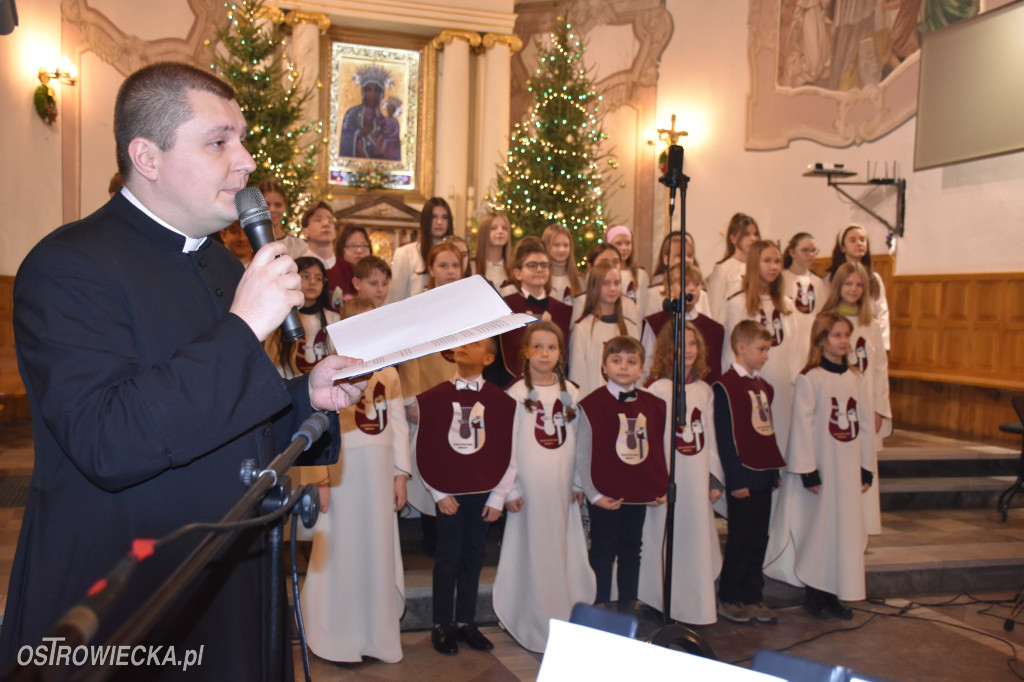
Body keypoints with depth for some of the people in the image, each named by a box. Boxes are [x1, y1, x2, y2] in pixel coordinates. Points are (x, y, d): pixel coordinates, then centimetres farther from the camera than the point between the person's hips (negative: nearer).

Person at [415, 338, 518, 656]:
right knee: (448, 559, 1)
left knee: (472, 558, 8)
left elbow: (508, 454, 3)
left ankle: (465, 622, 20)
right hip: (447, 493, -1)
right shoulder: (432, 398, 0)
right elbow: (424, 451, 0)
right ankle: (442, 626, 12)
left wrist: (498, 497, -1)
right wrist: (438, 493, -5)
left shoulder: (502, 402, 1)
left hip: (484, 494, 1)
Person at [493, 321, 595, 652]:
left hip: (563, 484, 4)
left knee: (565, 548, 8)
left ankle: (567, 620, 20)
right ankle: (535, 623, 13)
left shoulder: (570, 392, 8)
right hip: (530, 485, -3)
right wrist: (509, 489, -8)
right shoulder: (517, 394, -3)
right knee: (534, 550, 2)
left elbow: (577, 441, 9)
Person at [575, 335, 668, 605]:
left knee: (631, 552, 15)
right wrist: (593, 493, -13)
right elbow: (582, 455, -9)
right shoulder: (592, 404, -9)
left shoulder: (653, 405, 6)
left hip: (641, 494, 5)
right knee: (603, 553, 6)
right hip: (605, 496, -4)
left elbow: (659, 450, 11)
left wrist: (663, 488, 4)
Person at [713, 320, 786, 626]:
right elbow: (726, 437, -14)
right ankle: (728, 600, 13)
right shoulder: (725, 386, -10)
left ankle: (753, 598, 21)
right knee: (740, 540, 0)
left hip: (764, 476, 8)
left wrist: (775, 471, 15)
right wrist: (736, 479, -16)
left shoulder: (765, 387, 15)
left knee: (758, 540, 12)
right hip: (743, 478, -7)